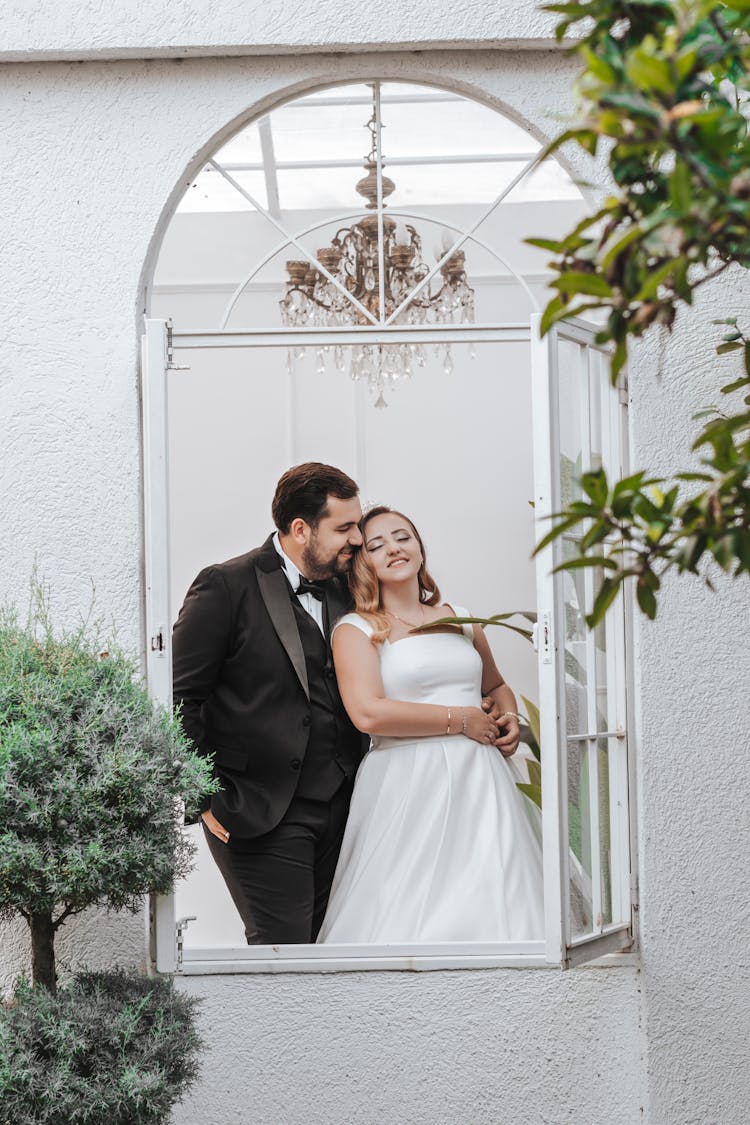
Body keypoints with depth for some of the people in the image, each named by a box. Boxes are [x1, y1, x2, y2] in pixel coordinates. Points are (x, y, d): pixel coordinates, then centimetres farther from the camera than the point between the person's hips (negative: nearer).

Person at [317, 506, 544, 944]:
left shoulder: (462, 620, 16)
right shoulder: (357, 629, 2)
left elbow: (496, 685, 32)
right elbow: (369, 713, -13)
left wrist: (510, 718, 9)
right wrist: (460, 720, -10)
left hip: (479, 779, 4)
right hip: (408, 787, -4)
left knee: (493, 903, -1)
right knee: (409, 911, -6)